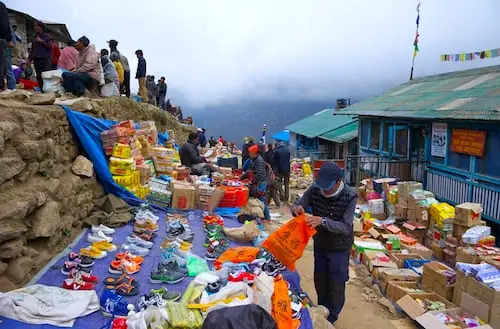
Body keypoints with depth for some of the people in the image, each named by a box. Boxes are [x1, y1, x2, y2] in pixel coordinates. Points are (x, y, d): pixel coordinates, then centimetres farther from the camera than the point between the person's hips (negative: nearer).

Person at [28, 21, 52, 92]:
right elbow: (32, 50, 23)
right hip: (36, 59, 5)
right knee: (39, 76, -2)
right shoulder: (34, 38, 22)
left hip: (45, 59, -4)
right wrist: (29, 59, 14)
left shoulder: (47, 37, 10)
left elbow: (50, 46, -1)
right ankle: (41, 90, -1)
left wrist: (42, 41, -6)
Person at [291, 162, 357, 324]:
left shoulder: (349, 196, -27)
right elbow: (297, 205, -9)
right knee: (319, 279, 21)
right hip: (319, 244, 4)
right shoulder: (315, 189, -17)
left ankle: (331, 318, 34)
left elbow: (346, 227, -29)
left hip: (339, 247, -4)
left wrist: (322, 221, -44)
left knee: (336, 284, 11)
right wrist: (297, 209, -35)